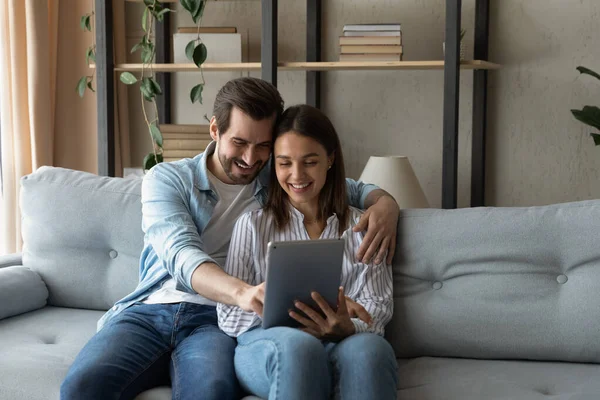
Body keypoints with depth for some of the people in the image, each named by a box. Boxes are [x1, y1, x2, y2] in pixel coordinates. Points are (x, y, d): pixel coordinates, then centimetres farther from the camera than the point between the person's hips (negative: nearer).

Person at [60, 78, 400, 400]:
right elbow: (182, 255, -11)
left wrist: (384, 203, -2)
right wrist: (241, 292, -34)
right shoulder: (166, 178, 7)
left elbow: (358, 190, 26)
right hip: (148, 312, 1)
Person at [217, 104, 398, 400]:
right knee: (297, 345, -39)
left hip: (343, 344, 1)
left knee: (369, 348, -37)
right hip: (267, 345, 0)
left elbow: (377, 306, 8)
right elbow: (228, 316, 8)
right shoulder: (252, 225, 16)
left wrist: (347, 327, -18)